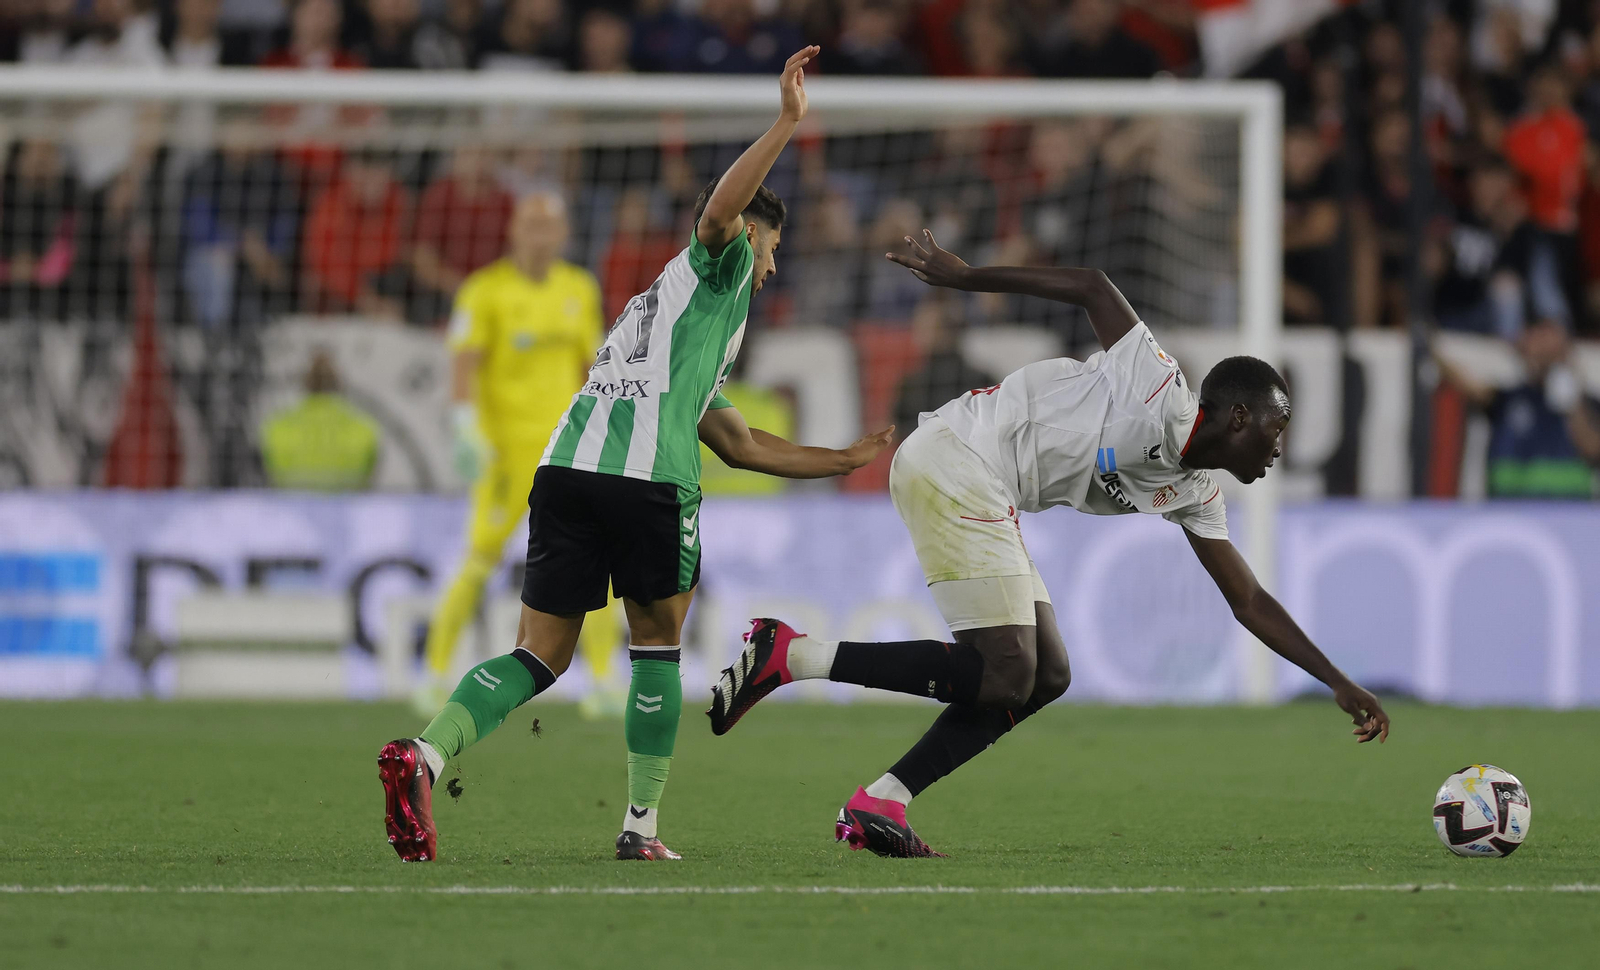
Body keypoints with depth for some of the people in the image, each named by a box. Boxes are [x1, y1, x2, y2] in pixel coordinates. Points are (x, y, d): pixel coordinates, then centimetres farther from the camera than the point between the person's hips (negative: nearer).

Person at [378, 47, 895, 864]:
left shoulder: (661, 310, 40)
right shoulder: (718, 267, 17)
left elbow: (741, 446, 42)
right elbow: (720, 210, -10)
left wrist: (848, 458, 48)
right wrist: (788, 123, -10)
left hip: (566, 467, 7)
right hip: (650, 477, -7)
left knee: (539, 657, 3)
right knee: (657, 646, 11)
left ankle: (425, 753, -21)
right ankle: (641, 827, 11)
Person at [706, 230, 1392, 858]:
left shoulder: (1191, 496, 18)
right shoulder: (1162, 397, -8)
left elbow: (1250, 603, 24)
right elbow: (1092, 288, -5)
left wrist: (1340, 684, 24)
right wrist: (964, 277, -2)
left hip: (980, 496, 10)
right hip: (953, 464, -10)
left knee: (1045, 676, 7)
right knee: (1003, 676, -13)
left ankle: (880, 805, 2)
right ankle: (790, 655, -14)